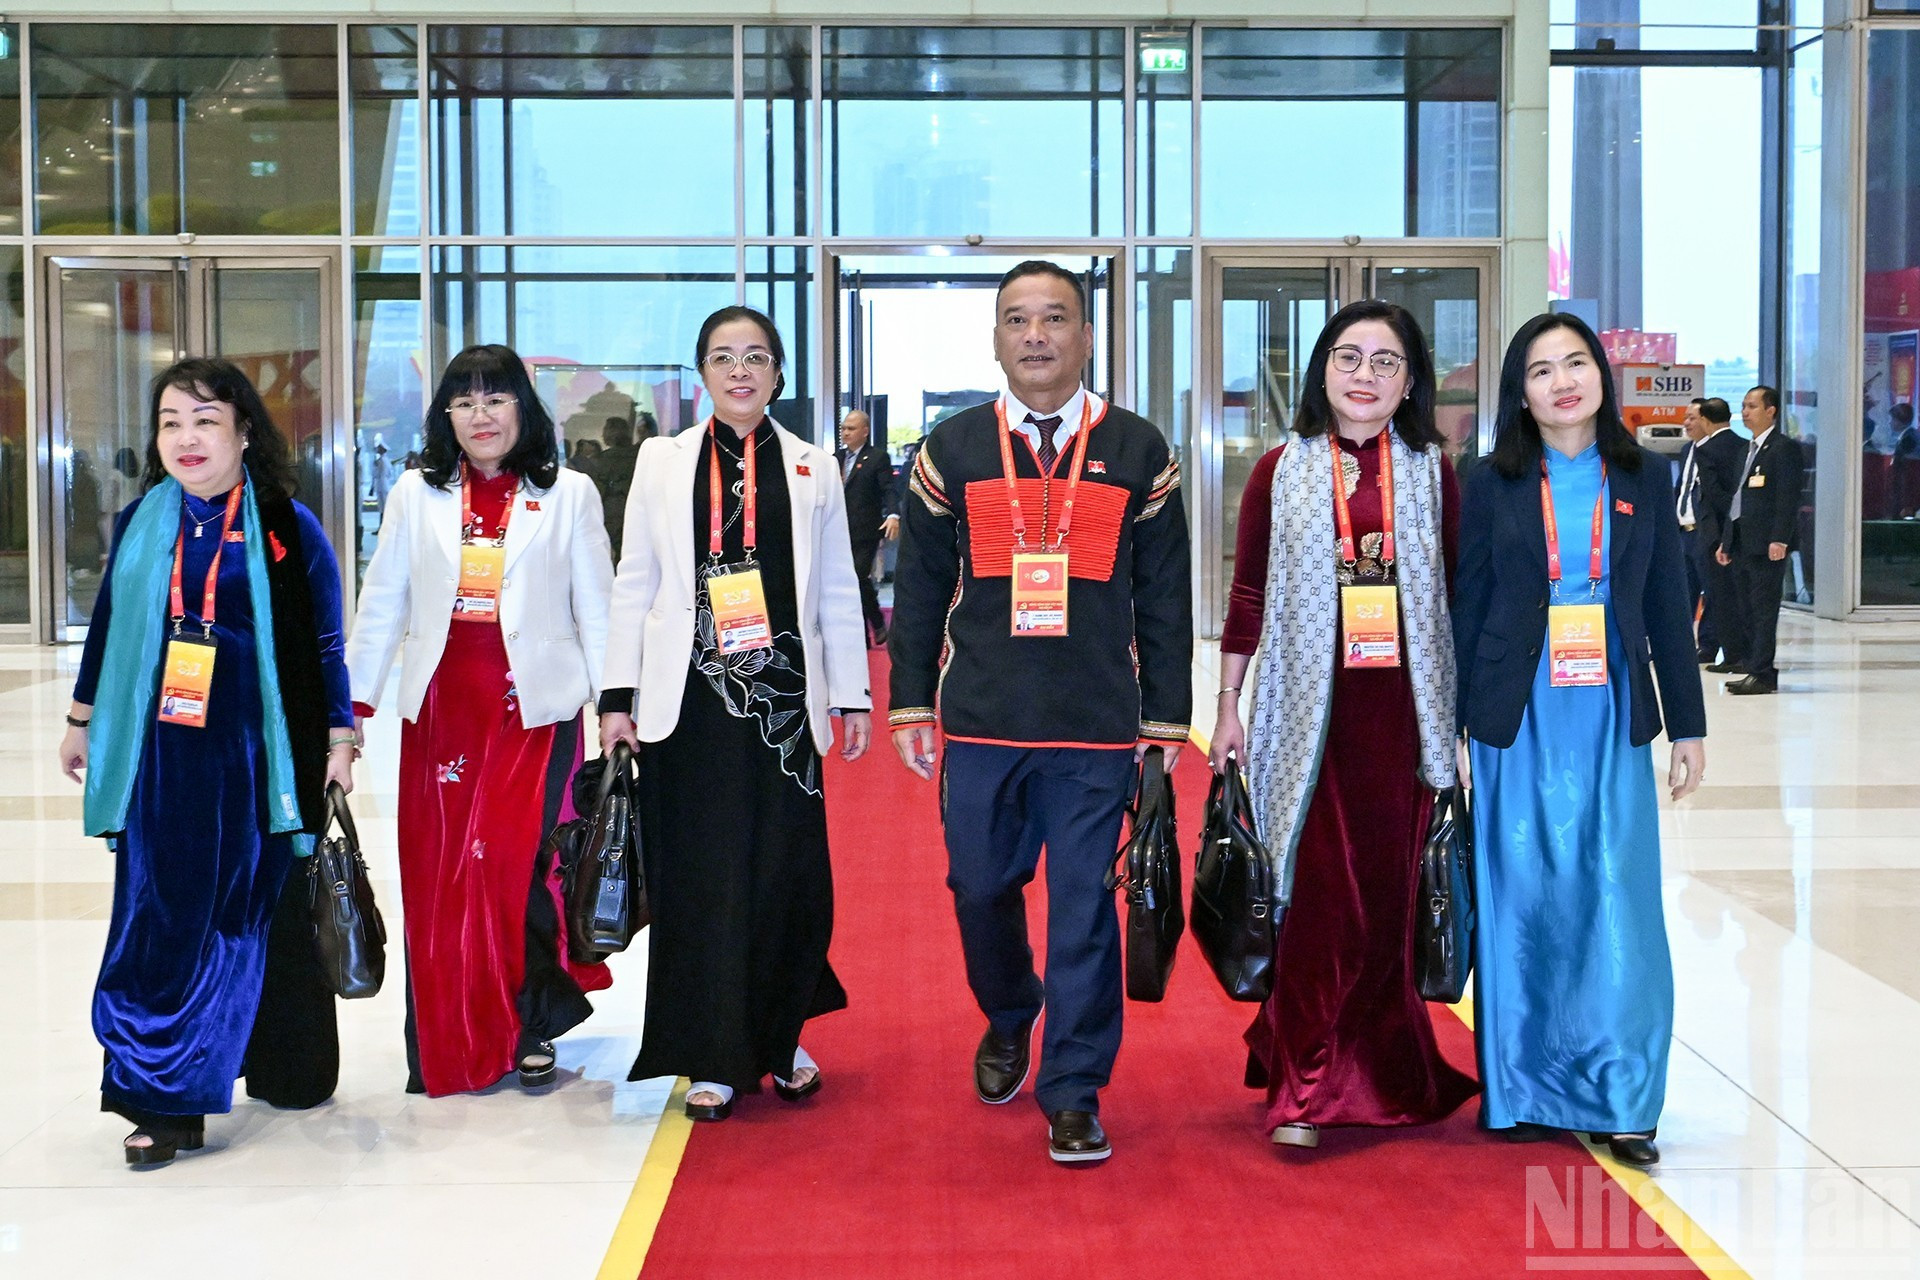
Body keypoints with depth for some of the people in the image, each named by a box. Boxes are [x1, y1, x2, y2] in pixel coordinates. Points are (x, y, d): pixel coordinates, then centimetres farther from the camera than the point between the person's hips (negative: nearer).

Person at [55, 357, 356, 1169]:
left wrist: (340, 741, -3)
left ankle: (287, 1069, 24)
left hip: (255, 754, -2)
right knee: (160, 917, 0)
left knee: (260, 911, 7)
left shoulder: (287, 529, -3)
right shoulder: (140, 522, 6)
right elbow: (108, 624, 16)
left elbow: (325, 644, -1)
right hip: (159, 757, 2)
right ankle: (165, 1103, 8)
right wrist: (82, 721, 21)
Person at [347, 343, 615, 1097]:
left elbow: (595, 606, 4)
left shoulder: (568, 495, 5)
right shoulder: (416, 495, 10)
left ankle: (529, 1031, 7)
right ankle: (448, 1041, 13)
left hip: (536, 707, -2)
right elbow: (382, 605, 12)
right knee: (438, 873, 3)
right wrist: (354, 700, 7)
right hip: (443, 708, 3)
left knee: (523, 865, -10)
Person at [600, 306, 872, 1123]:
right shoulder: (663, 460, 8)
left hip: (784, 695, 1)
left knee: (790, 872, 0)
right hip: (690, 697, -1)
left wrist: (853, 698, 7)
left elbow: (838, 595, 12)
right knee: (700, 875, 0)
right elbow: (633, 585, 7)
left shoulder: (813, 470, 10)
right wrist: (617, 697, 1)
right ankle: (713, 1060, 10)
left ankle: (779, 1039, 20)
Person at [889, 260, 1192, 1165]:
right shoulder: (952, 451, 6)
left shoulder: (1138, 452, 5)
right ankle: (1007, 1023, 41)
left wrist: (1166, 719, 3)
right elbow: (918, 587, 9)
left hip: (1097, 729, -1)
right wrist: (911, 707, 4)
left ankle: (1072, 1094, 10)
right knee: (981, 889, 12)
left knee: (1084, 910, -1)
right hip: (979, 724, 2)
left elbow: (1164, 596, 6)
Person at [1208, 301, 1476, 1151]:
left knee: (1387, 895, 5)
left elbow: (1459, 596, 10)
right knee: (1320, 896, -5)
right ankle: (1304, 1088, 2)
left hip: (1402, 708, 2)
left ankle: (1377, 1069, 21)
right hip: (1309, 711, -1)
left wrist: (1468, 708, 8)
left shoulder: (1433, 474, 7)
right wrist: (1227, 709, 5)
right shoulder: (1281, 472, 4)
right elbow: (1248, 594, 6)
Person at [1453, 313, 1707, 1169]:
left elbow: (1667, 609, 9)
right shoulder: (1493, 488, 3)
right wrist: (1451, 732, -1)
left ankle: (1618, 1101, 6)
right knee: (1525, 903, 3)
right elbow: (1465, 612, 3)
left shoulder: (1645, 480, 8)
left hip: (1612, 719, 1)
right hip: (1519, 721, -1)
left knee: (1619, 906, -3)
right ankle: (1526, 1092, 15)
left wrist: (1688, 725, 7)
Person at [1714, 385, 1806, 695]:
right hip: (1741, 543, 9)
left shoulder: (1784, 447, -6)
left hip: (1766, 544, -9)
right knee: (1748, 611, 9)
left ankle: (1762, 674, -8)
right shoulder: (1749, 449, 21)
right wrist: (1726, 541, 19)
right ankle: (1754, 669, 14)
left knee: (1764, 609, -8)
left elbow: (1789, 496, -13)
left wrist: (1779, 539, -20)